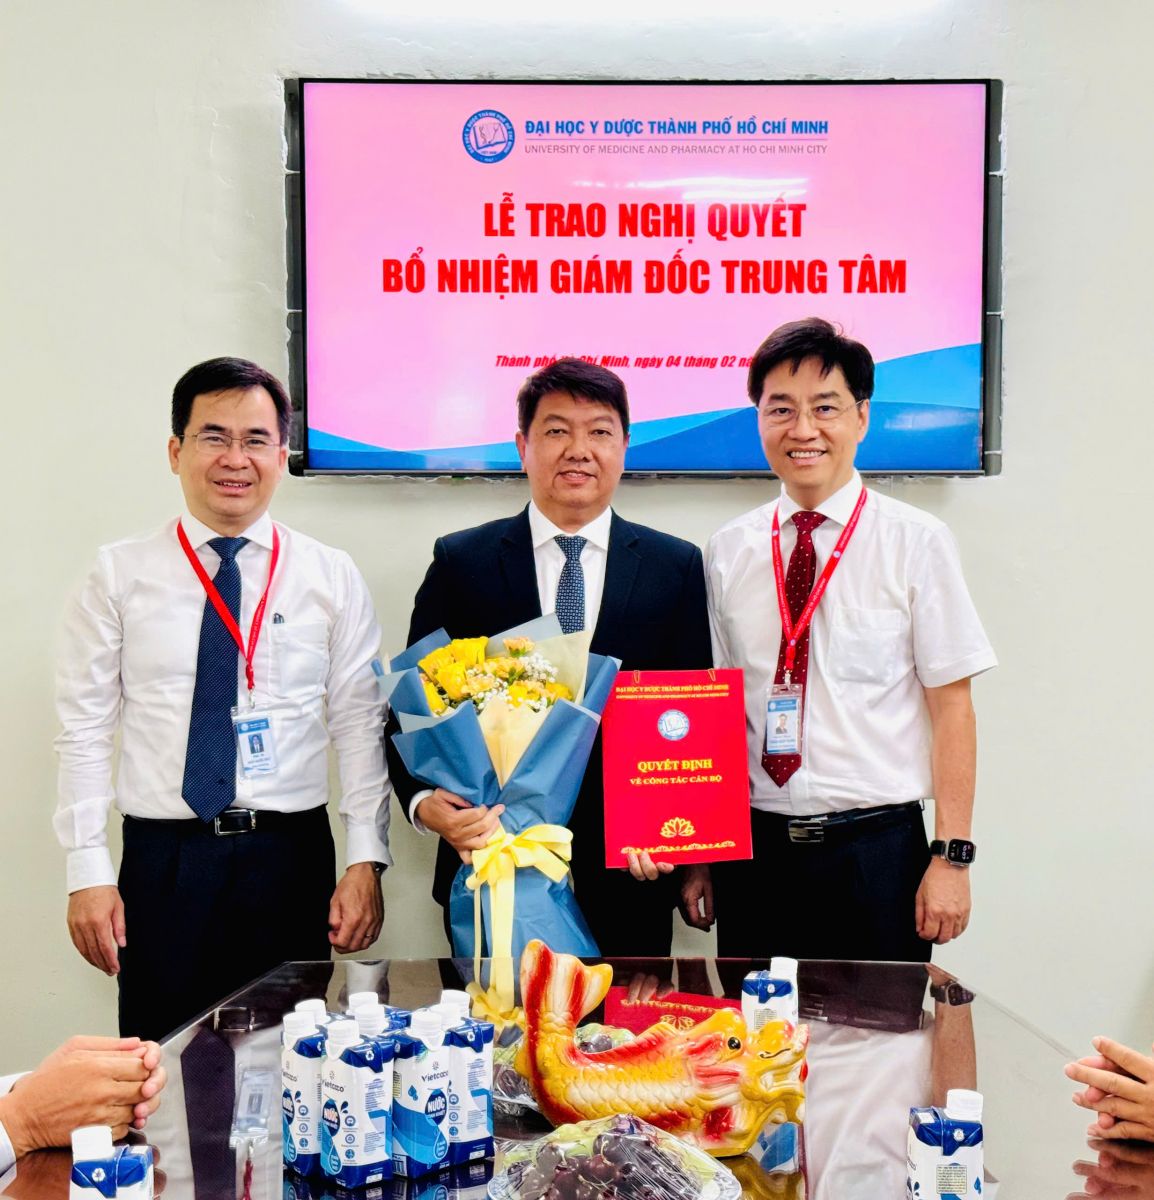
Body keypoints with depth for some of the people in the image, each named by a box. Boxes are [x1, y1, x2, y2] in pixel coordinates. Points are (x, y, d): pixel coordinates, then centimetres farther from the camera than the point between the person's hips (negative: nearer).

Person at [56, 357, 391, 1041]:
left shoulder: (333, 577, 2)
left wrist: (367, 862, -5)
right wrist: (88, 872, -3)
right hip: (163, 860, 0)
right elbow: (86, 728, 2)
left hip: (292, 858, 0)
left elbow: (360, 725, 1)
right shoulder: (122, 574, 2)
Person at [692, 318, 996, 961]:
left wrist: (952, 857, -8)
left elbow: (951, 703, -4)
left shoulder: (917, 541, -4)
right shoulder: (728, 551, 4)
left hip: (877, 852, -2)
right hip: (753, 851, 3)